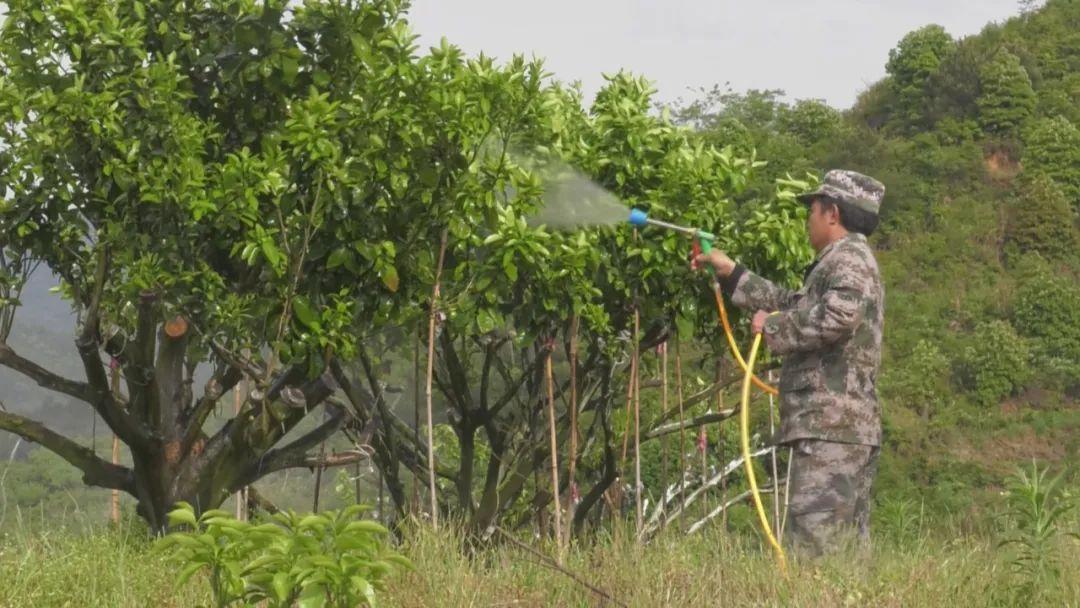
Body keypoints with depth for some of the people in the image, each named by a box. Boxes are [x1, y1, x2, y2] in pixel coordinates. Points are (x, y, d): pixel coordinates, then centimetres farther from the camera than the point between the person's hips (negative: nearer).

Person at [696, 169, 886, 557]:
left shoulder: (850, 259, -7)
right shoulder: (844, 263, 26)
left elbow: (839, 315, -26)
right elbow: (792, 304, 39)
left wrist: (772, 326, -13)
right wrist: (731, 273, 40)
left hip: (831, 426, -11)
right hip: (852, 428, 11)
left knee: (813, 541, -16)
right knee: (847, 547, 8)